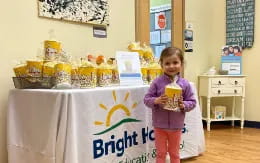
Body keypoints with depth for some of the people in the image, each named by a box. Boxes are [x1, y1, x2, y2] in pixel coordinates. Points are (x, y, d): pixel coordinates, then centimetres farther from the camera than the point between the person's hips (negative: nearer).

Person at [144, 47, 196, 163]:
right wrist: (156, 101, -25)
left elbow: (192, 102, -1)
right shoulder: (157, 82, -9)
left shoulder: (185, 84, -6)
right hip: (160, 124, -1)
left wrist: (184, 105, -19)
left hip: (176, 125, 1)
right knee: (161, 153, 12)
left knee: (174, 153, 19)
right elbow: (146, 99, -6)